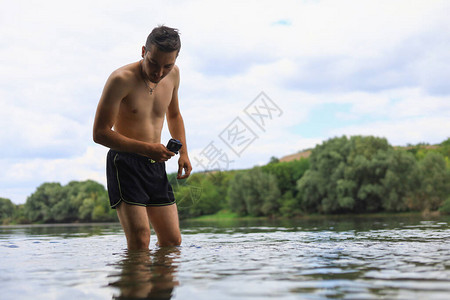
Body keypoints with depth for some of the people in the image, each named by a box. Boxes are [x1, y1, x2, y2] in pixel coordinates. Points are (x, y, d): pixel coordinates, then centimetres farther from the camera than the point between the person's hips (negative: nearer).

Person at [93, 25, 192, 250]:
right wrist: (146, 149, -22)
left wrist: (183, 152, 11)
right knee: (139, 242, -16)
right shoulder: (121, 79, -16)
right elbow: (100, 133, -15)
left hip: (156, 164, 6)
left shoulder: (173, 74, 4)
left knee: (172, 241, 7)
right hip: (125, 162, -6)